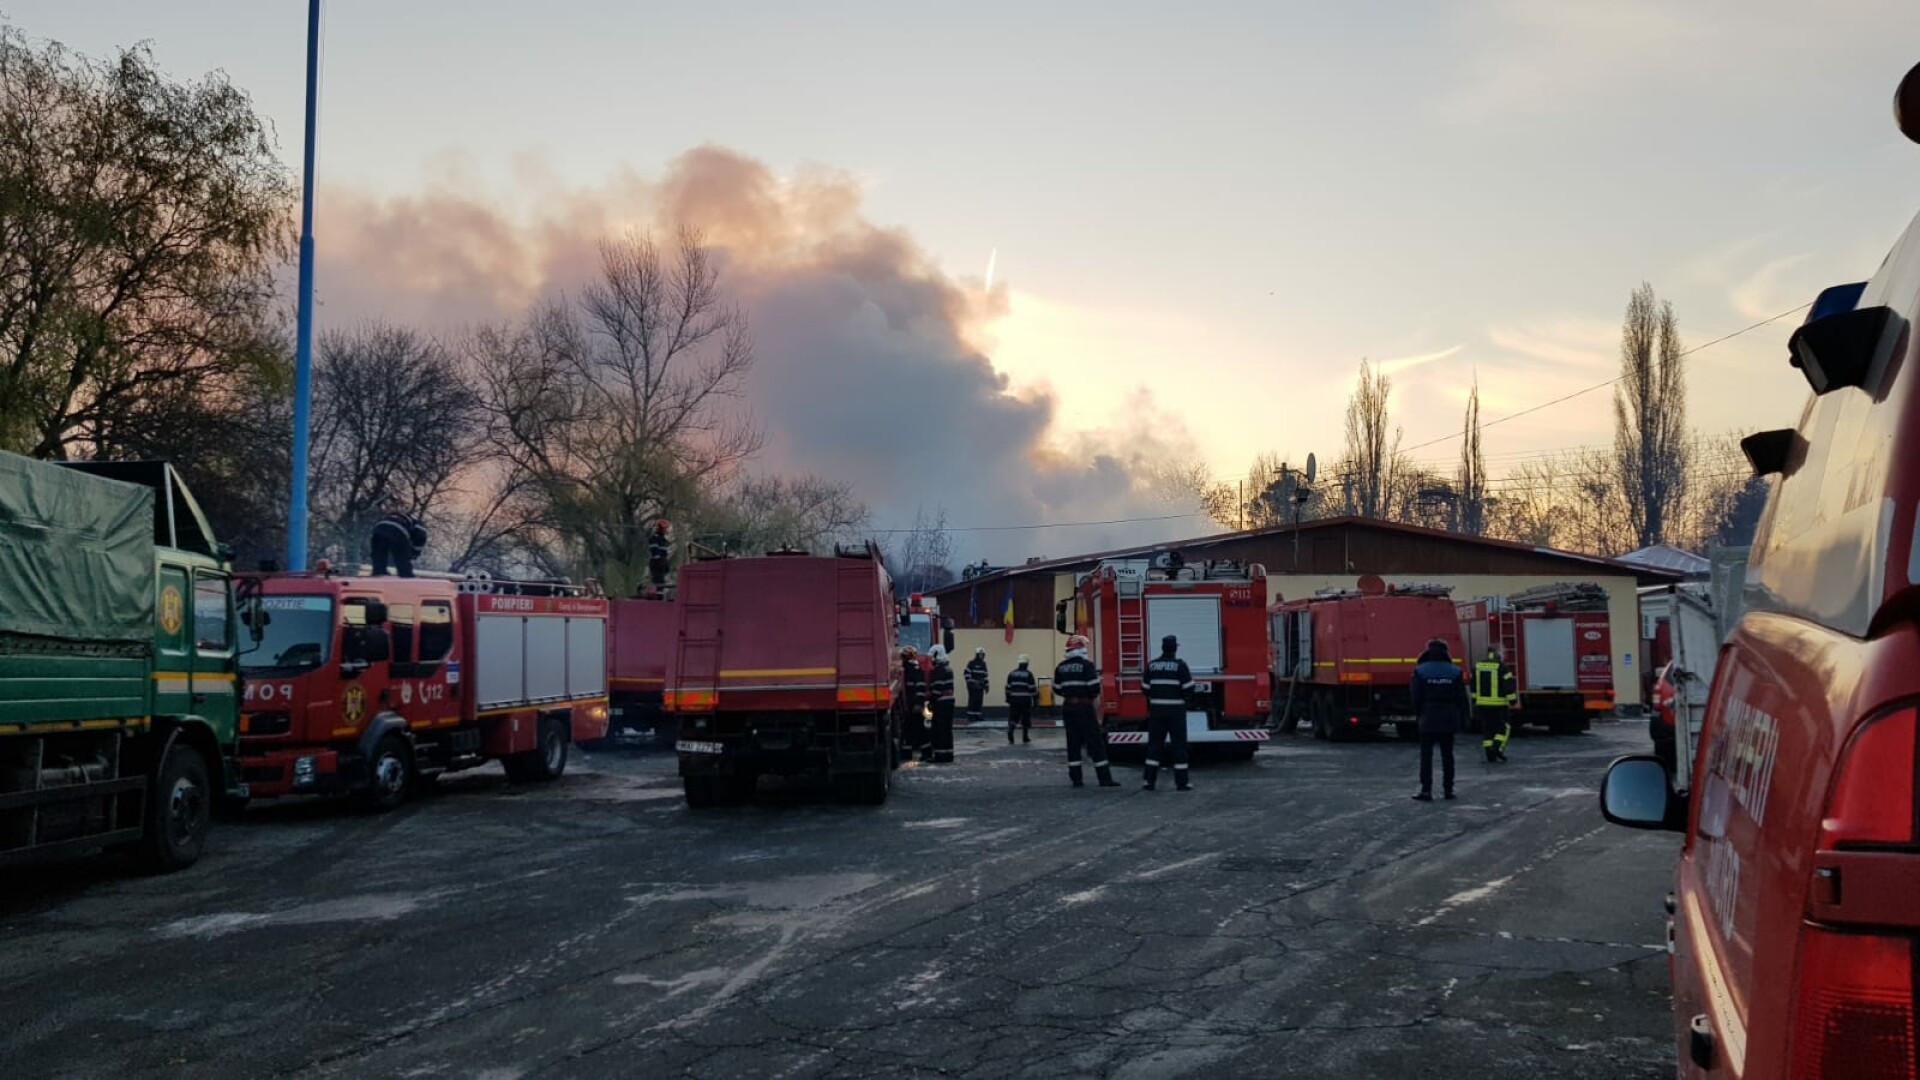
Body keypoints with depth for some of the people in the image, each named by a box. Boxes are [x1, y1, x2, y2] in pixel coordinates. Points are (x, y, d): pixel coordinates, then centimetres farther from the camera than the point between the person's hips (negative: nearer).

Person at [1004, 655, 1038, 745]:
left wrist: (1008, 698, 17)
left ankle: (1010, 731, -23)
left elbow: (1008, 687, 8)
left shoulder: (1012, 673, 5)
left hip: (1014, 699, 2)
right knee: (1026, 719, 10)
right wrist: (1035, 698, 1)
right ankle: (1025, 737, 14)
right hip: (1025, 699, -2)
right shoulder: (1028, 674, -7)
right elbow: (1033, 687, -7)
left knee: (1013, 717, 2)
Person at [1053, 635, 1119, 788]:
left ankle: (1076, 778, 7)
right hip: (1084, 707, -5)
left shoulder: (1060, 667, 7)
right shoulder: (1086, 665, -10)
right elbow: (1094, 691, -13)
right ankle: (1104, 778, -4)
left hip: (1068, 708, 6)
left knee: (1073, 744, 9)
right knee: (1096, 743, -2)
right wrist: (1097, 712, -3)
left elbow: (1057, 689, 12)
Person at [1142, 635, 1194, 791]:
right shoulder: (1180, 665, -9)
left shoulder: (1151, 664, 1)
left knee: (1154, 744, 8)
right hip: (1176, 710, -3)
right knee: (1179, 745, 4)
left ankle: (1149, 780, 3)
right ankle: (1181, 782, 4)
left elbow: (1146, 689, 5)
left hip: (1157, 710, 3)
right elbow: (1189, 688, -11)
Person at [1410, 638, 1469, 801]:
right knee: (1447, 754, 11)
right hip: (1449, 720, 2)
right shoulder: (1455, 672, 0)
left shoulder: (1420, 671, -6)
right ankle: (1449, 789, 15)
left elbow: (1416, 697, -5)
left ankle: (1426, 789, -8)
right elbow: (1462, 698, 2)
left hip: (1428, 720, -2)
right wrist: (1462, 719, 10)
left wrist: (1419, 714, 10)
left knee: (1426, 754, 0)